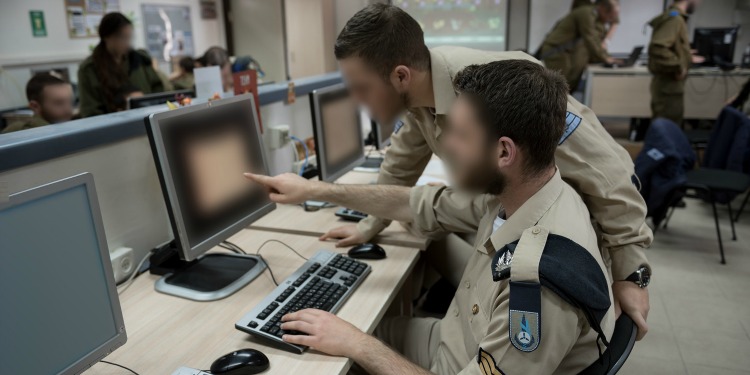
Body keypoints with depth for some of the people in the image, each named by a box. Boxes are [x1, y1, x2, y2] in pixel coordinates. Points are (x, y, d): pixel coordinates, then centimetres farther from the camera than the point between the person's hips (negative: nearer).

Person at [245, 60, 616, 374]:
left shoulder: (541, 282, -38)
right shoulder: (510, 196, -12)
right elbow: (423, 204, 0)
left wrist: (357, 345, -23)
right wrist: (315, 189, 3)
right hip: (456, 342, 6)